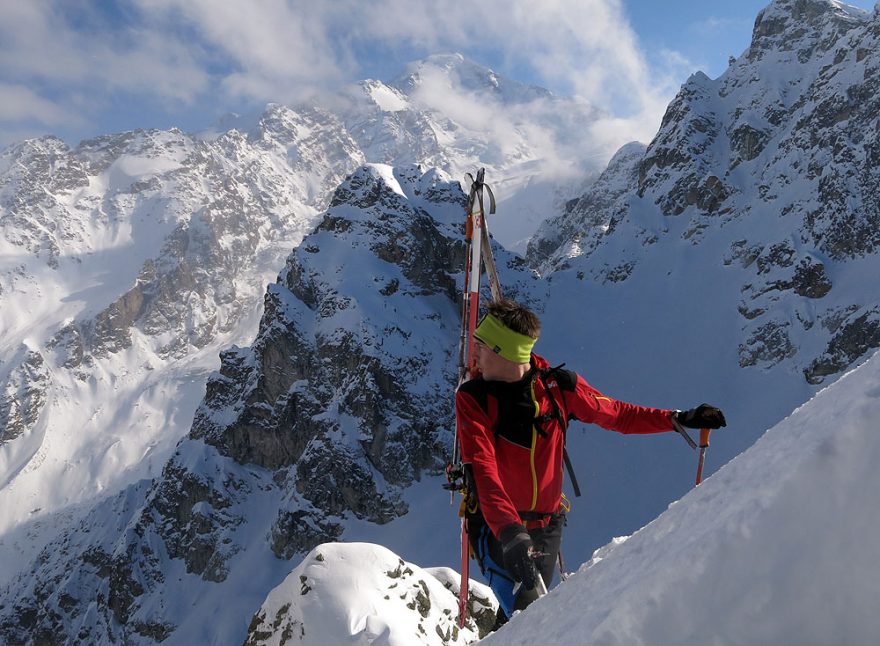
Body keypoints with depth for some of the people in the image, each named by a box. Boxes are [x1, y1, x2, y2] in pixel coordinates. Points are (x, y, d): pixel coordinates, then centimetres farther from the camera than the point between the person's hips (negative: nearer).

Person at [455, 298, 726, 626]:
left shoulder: (557, 385, -10)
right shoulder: (472, 397, -17)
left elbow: (614, 414, 3)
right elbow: (483, 472, -26)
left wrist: (680, 418, -5)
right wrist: (510, 534, -38)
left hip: (547, 524, 3)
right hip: (495, 525, -3)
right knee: (523, 613, -23)